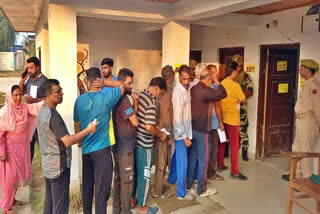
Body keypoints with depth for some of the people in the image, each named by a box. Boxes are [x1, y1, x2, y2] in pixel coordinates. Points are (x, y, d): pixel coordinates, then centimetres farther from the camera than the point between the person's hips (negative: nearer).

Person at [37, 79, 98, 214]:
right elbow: (68, 141, -27)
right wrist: (88, 130, -20)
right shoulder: (53, 115, -24)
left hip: (48, 165, 9)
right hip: (59, 167, -9)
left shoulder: (42, 111, 6)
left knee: (49, 201, 19)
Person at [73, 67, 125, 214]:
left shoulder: (79, 100, 1)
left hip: (86, 149, 6)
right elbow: (122, 85, 2)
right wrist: (105, 83, -9)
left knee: (87, 186, 19)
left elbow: (76, 125, 13)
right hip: (102, 149, -5)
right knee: (102, 188, 3)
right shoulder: (106, 97, -14)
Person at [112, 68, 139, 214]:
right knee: (126, 180, 1)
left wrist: (135, 102, -5)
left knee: (118, 178, 18)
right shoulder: (123, 99, -20)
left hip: (118, 145, 10)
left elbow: (133, 114, 11)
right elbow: (135, 122, -17)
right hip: (125, 146, -10)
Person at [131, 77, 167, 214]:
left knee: (135, 171, 21)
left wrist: (155, 127, 14)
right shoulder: (151, 102, -22)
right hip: (145, 144, -9)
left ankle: (132, 199, 36)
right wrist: (160, 135, -10)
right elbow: (149, 127, -27)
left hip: (135, 140, 9)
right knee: (144, 175, 6)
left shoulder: (140, 95, 5)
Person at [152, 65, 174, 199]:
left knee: (162, 160, 21)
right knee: (162, 162, 3)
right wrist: (170, 135, -17)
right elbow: (166, 115, -23)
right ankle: (157, 192, 15)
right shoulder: (168, 91, -19)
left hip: (158, 129, 9)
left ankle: (158, 185, 35)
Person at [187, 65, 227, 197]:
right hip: (202, 130, -8)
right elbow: (223, 94, -17)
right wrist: (217, 81, -7)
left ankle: (189, 184, 30)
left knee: (192, 157, 18)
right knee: (203, 160, 4)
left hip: (193, 128, 8)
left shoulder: (193, 88, 5)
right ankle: (202, 190, 14)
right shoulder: (206, 91, -20)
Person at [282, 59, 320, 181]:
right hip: (301, 121, 10)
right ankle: (296, 174, 30)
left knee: (306, 151, -2)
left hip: (308, 121, -10)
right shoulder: (306, 84, 14)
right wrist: (298, 120, 15)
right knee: (296, 148, 17)